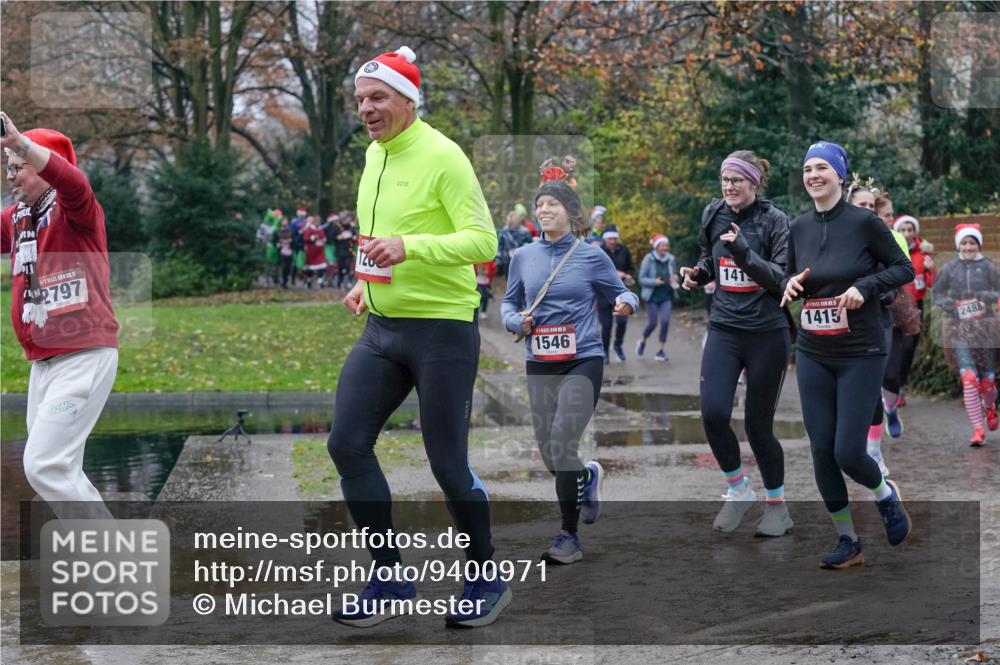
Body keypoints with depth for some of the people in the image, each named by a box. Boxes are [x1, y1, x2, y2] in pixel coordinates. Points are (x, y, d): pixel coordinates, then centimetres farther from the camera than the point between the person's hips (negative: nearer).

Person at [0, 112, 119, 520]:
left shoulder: (76, 210, -9)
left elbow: (73, 182, -31)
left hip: (85, 356, -9)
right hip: (43, 361, 9)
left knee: (45, 465, -15)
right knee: (57, 470, 13)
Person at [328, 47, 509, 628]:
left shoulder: (441, 156, -14)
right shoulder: (375, 154, 11)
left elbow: (483, 240, -20)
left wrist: (410, 248, -31)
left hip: (444, 329, -8)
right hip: (383, 327, 8)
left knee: (448, 463, -1)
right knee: (348, 444, 0)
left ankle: (487, 582, 19)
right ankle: (391, 580, 12)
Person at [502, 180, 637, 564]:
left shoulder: (592, 257, -2)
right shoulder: (524, 257, 6)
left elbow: (621, 294, 6)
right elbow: (509, 303, 17)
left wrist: (626, 303, -17)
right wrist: (517, 322, -5)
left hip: (583, 360, -4)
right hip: (540, 364, 4)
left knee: (562, 446, -15)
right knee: (549, 457, 8)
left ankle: (569, 536, -4)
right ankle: (589, 476, 44)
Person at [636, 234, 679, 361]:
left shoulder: (671, 259, 3)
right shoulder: (648, 259, -8)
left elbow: (674, 276, 17)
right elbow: (641, 279, -7)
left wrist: (674, 280, -6)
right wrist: (654, 281, -23)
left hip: (666, 296, 3)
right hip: (652, 296, -3)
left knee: (665, 321, -12)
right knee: (653, 323, -1)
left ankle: (662, 350, -1)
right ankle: (642, 342, 30)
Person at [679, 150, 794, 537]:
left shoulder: (774, 220, -8)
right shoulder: (713, 215, 6)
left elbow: (784, 279, -14)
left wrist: (744, 252, -25)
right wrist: (697, 274, 2)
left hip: (767, 334, -4)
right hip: (724, 328, 4)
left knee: (758, 424, 3)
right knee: (713, 414, -12)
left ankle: (777, 505, 23)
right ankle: (738, 490, 11)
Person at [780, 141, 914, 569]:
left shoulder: (863, 221, -10)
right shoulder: (799, 227, 4)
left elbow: (904, 268, -3)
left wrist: (865, 285, -19)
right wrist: (791, 284, -7)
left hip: (860, 354, -5)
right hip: (813, 356, 5)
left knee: (848, 452, -8)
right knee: (822, 452, 3)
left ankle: (886, 494, 27)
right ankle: (848, 542, 18)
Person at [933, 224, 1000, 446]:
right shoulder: (949, 268, 5)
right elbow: (937, 295, 11)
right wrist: (952, 307, -7)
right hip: (959, 328, 0)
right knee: (969, 379, -14)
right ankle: (978, 429, -11)